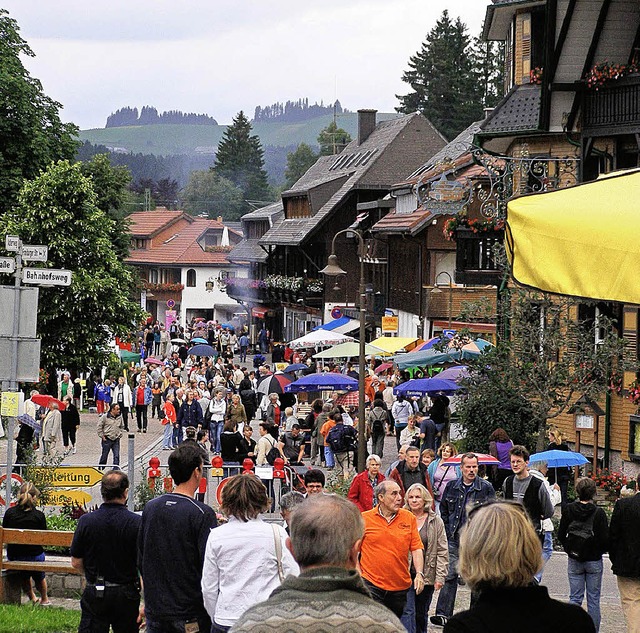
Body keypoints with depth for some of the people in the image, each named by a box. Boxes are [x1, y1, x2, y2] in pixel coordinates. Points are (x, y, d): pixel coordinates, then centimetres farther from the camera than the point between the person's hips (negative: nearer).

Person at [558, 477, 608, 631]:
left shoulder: (569, 510, -6)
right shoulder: (598, 513, -14)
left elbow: (560, 534, 0)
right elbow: (605, 539, -13)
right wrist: (600, 551, 6)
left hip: (574, 560, 2)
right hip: (594, 560, -2)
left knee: (575, 598, 9)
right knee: (593, 599, 7)